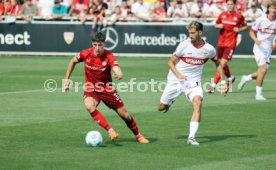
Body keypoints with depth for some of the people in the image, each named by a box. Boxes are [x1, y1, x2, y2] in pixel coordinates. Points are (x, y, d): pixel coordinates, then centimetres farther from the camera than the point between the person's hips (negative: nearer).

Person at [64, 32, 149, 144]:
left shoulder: (109, 57, -20)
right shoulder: (86, 54, -13)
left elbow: (118, 72, -35)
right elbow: (73, 61, 8)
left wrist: (118, 75, -60)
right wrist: (67, 79, 7)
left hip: (106, 88, -1)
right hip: (91, 88, 1)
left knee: (124, 114, 2)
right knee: (89, 106, -34)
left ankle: (138, 135, 29)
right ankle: (110, 131, -28)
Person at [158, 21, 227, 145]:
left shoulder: (209, 49, -6)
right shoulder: (184, 45, -13)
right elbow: (171, 62, -6)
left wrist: (223, 81, 5)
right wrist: (178, 75, -23)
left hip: (193, 82, 0)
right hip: (175, 80, 0)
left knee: (197, 102, -27)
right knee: (162, 107, 5)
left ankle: (191, 137, -28)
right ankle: (170, 102, 44)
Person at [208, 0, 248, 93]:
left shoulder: (239, 16, -3)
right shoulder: (222, 15, 5)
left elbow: (245, 26, 9)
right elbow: (216, 24, 18)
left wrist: (239, 29, -10)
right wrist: (219, 26, -5)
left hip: (231, 43, -4)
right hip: (221, 42, 4)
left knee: (222, 64, -13)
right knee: (220, 63, 12)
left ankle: (213, 85, -9)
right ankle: (230, 78, 39)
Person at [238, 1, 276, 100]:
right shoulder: (261, 20, -8)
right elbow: (252, 32, -1)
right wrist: (256, 40, -20)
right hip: (259, 48, -5)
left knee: (262, 72, 5)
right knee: (263, 69, -20)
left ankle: (246, 78, 35)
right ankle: (258, 94, -12)